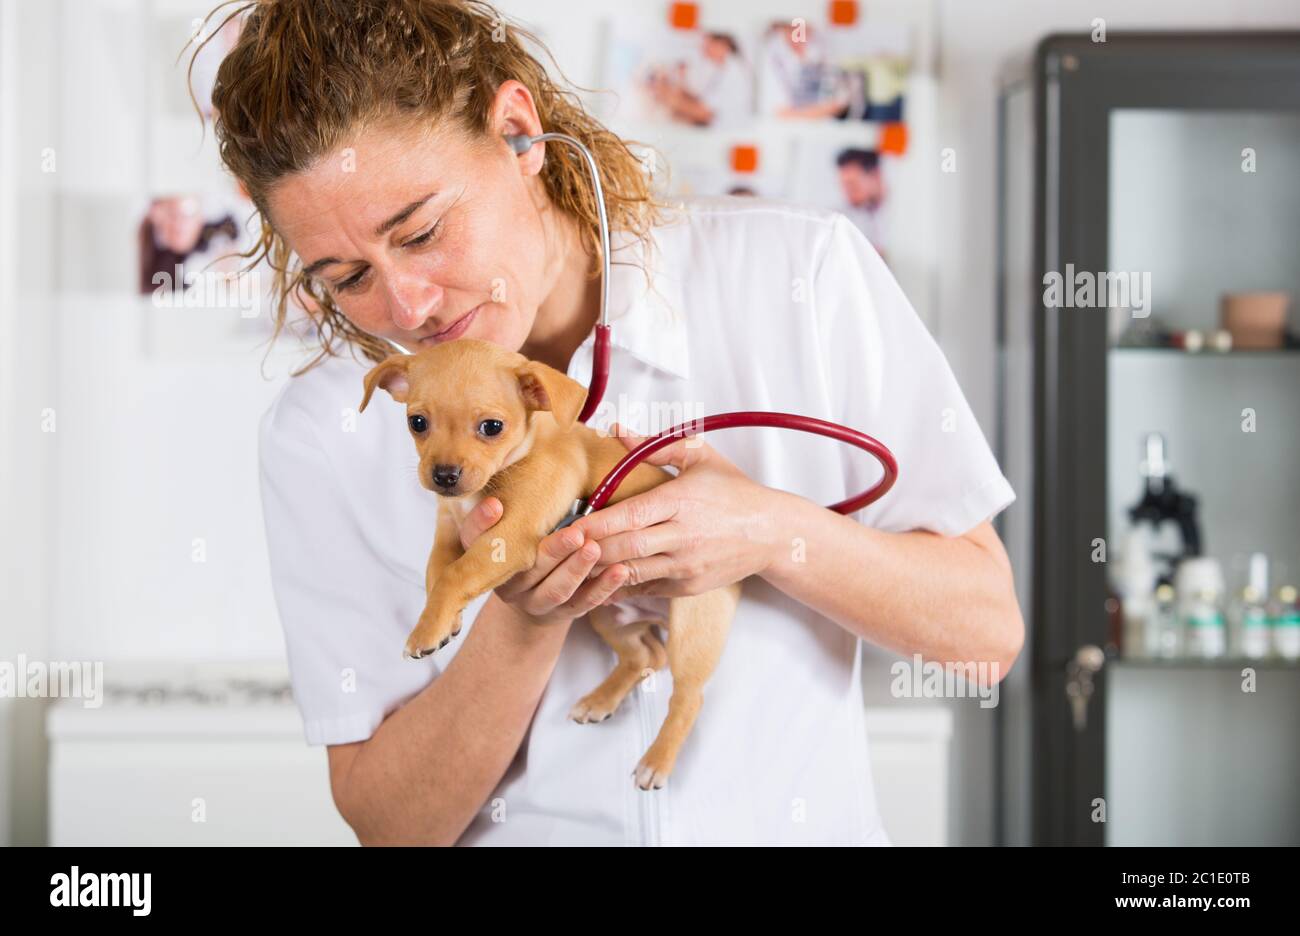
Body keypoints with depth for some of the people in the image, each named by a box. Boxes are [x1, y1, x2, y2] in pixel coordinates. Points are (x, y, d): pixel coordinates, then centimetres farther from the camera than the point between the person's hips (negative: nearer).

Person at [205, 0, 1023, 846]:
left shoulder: (798, 271, -8)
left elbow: (986, 630, -3)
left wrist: (775, 533, -18)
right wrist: (523, 621, -19)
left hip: (804, 825, 0)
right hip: (526, 829, 1)